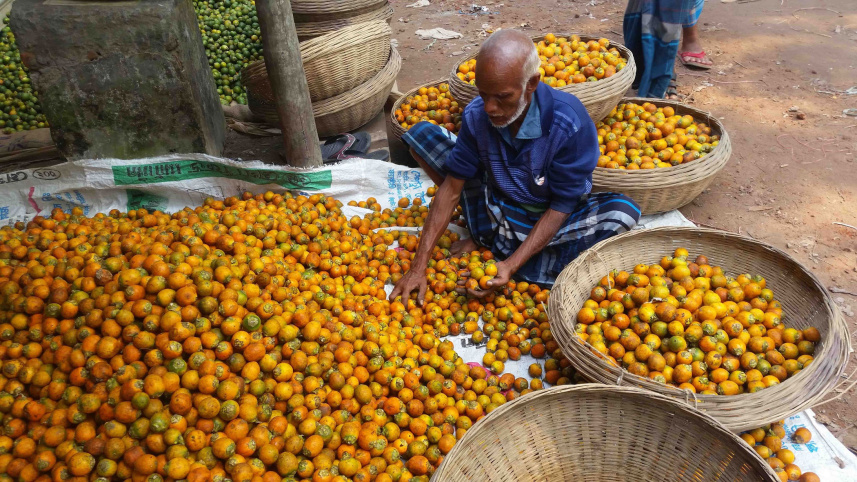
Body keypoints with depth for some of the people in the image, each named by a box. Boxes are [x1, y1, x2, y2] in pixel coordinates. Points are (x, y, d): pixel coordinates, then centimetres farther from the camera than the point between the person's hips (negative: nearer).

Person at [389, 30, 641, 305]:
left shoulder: (570, 124, -28)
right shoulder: (476, 115, -17)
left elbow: (561, 207, -22)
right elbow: (452, 187, -14)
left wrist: (511, 265, -31)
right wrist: (418, 267, -19)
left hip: (546, 220, -2)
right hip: (495, 209, 3)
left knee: (624, 212, -33)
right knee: (421, 134, -11)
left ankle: (496, 249, -25)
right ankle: (487, 235, -8)